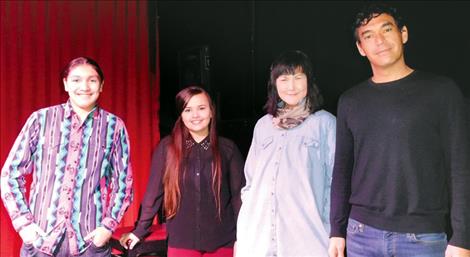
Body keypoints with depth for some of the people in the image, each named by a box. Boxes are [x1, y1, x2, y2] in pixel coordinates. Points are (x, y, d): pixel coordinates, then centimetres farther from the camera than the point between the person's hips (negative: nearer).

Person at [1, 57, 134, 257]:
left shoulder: (114, 126, 1)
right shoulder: (41, 119, 1)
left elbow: (123, 182, 6)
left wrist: (108, 226, -3)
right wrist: (23, 222, -2)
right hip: (40, 239, 1)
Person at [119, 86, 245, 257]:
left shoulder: (228, 149, 1)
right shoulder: (167, 147, -1)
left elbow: (239, 194, 2)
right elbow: (154, 192, 3)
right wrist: (140, 230, 5)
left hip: (222, 242, 1)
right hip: (181, 242, 0)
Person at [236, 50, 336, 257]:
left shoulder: (325, 123, -1)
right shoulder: (263, 125, 12)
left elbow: (335, 182, -2)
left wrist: (333, 233, -7)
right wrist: (241, 235, 11)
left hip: (306, 235, -3)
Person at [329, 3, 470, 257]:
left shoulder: (441, 90, -2)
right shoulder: (350, 101, 6)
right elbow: (342, 170, 9)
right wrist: (337, 230, 5)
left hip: (425, 236, -2)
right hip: (362, 234, 3)